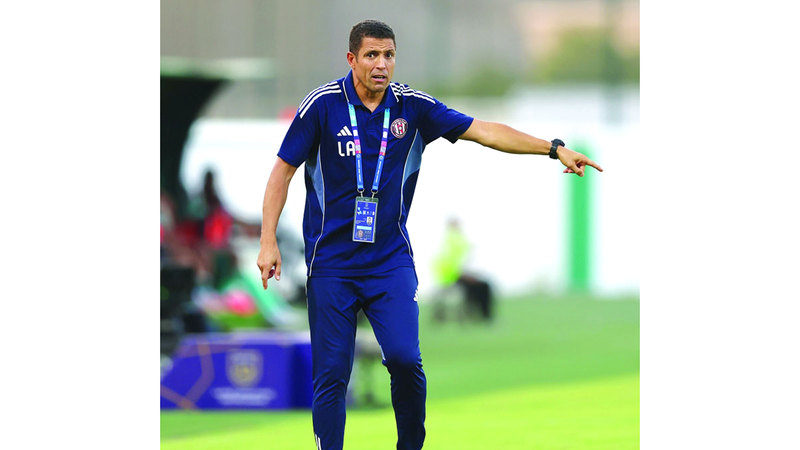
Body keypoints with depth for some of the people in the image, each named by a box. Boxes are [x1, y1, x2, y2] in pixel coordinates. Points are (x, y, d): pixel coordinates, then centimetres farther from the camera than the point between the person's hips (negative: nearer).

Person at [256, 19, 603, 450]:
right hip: (331, 263, -1)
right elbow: (283, 170, 0)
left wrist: (555, 149, -9)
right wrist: (268, 242, -5)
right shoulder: (323, 104, -6)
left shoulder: (412, 106, 0)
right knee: (331, 373, -3)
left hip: (390, 259, 1)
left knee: (405, 358, -14)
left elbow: (483, 130, -1)